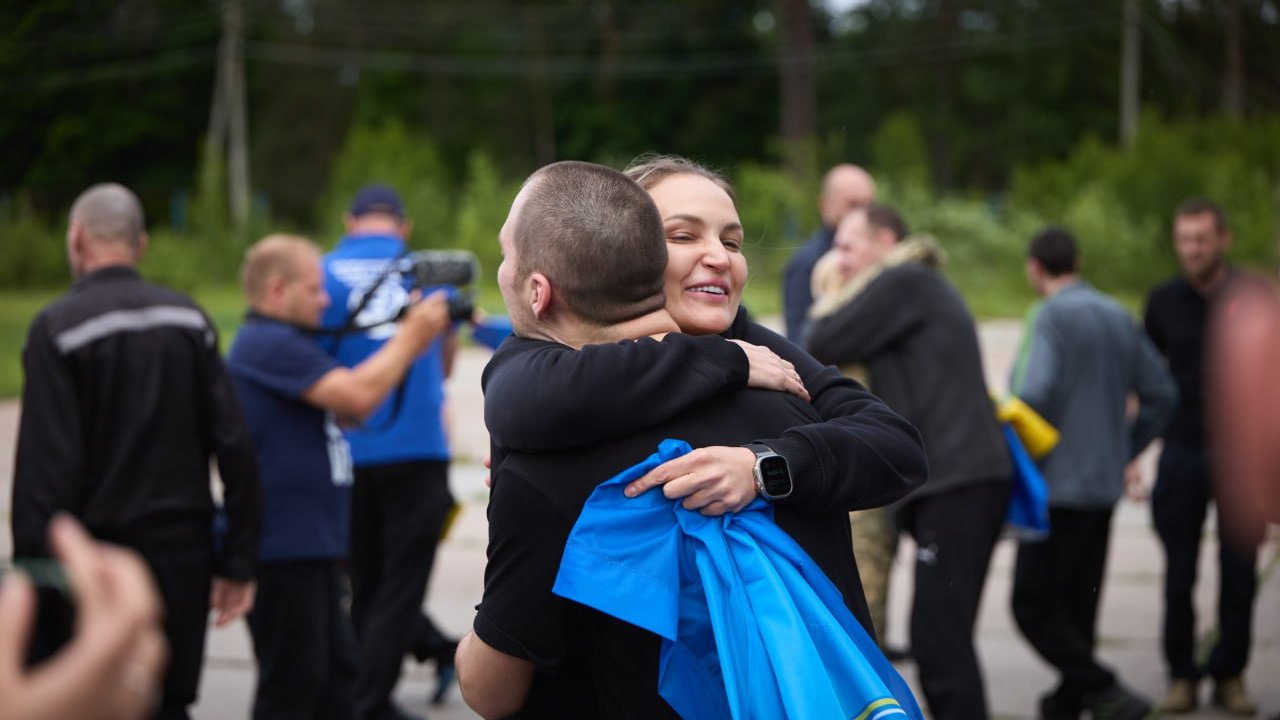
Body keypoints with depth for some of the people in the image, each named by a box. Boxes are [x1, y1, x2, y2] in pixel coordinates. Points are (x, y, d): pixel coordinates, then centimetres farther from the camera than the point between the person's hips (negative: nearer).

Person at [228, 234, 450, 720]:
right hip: (283, 549, -11)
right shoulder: (269, 344, -16)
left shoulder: (282, 344, 18)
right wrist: (409, 339, -10)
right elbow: (358, 395, -24)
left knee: (336, 675, 16)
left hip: (313, 547, 11)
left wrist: (408, 346, 10)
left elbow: (352, 413, 19)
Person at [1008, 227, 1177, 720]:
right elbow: (1161, 396, 14)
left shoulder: (1051, 317, -11)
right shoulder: (1119, 318, 12)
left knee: (1034, 605, -4)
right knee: (1077, 606, 14)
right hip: (1104, 488, 8)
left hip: (1058, 486, -8)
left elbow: (1032, 396, -23)